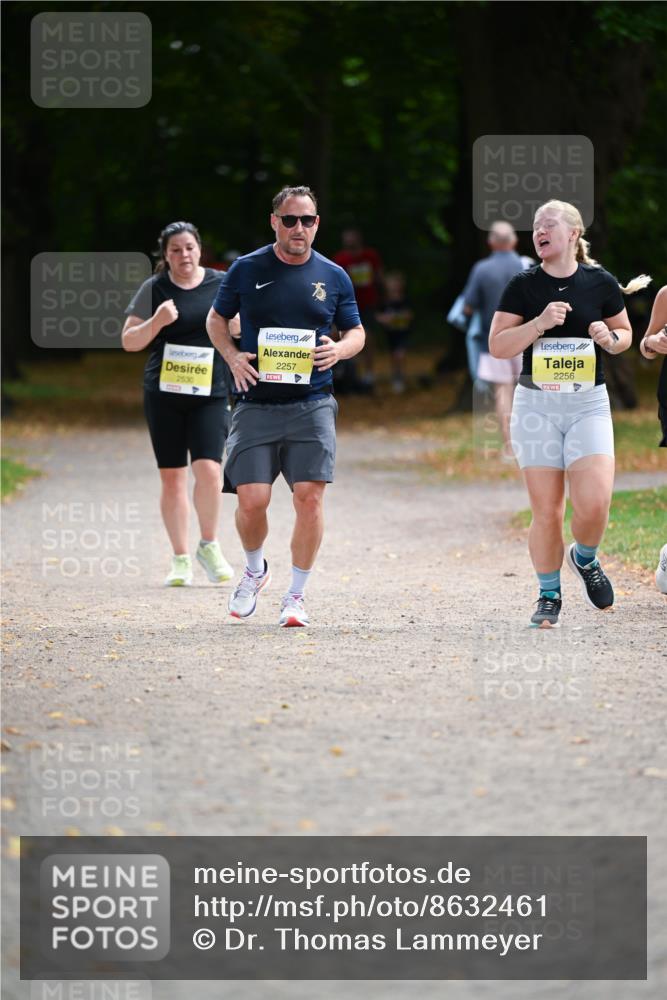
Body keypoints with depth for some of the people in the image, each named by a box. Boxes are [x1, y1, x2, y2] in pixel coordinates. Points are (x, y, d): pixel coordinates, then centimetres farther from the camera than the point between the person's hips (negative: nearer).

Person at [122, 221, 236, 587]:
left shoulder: (222, 285, 5)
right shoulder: (154, 289, 2)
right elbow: (129, 341, 1)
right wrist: (156, 322, -16)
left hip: (211, 392, -1)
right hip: (164, 392, 1)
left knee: (208, 469, -16)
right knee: (172, 476, 3)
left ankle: (209, 546, 5)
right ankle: (181, 559, 12)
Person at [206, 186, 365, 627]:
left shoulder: (333, 276, 8)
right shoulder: (247, 269, 5)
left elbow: (357, 333, 17)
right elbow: (217, 319, 16)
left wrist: (339, 350, -6)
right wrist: (233, 357, -3)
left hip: (312, 404, 1)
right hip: (256, 404, 0)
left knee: (309, 496, -11)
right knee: (252, 499, -8)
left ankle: (296, 595, 3)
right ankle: (256, 570, 24)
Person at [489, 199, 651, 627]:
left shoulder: (600, 283, 1)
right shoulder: (524, 286, 0)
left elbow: (625, 333, 15)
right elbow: (498, 346, -4)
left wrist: (610, 338, -8)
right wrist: (539, 323, -17)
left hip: (588, 404, 0)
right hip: (536, 404, 0)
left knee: (594, 503, -15)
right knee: (546, 511, -1)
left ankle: (585, 559, 18)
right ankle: (549, 596, 16)